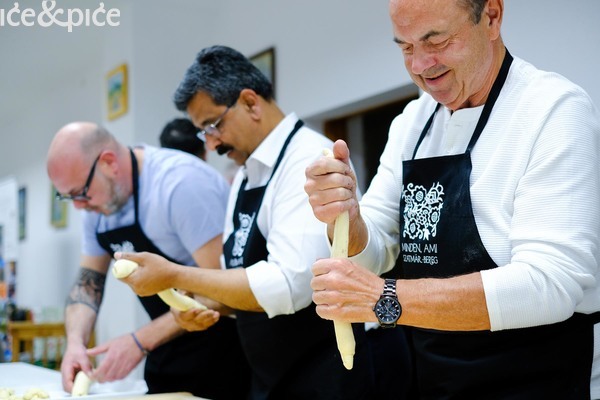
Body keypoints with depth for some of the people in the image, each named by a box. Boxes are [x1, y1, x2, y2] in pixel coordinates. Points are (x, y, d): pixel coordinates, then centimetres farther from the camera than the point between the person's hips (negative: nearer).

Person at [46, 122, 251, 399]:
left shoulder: (181, 182, -25)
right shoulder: (97, 201, 2)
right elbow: (89, 281, 8)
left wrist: (140, 342, -26)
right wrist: (75, 342, -10)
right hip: (167, 351, 8)